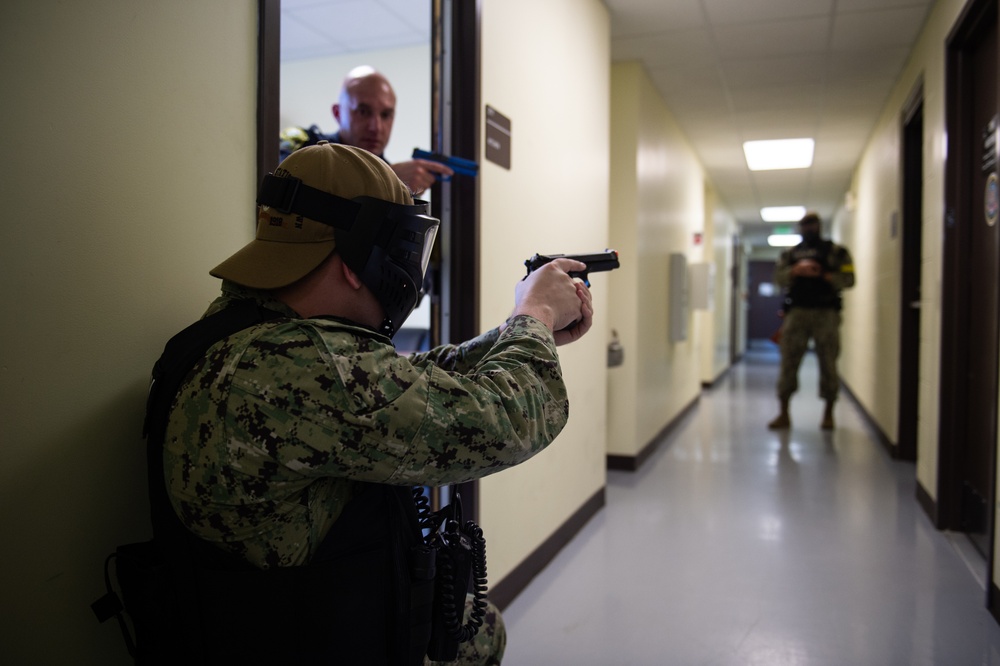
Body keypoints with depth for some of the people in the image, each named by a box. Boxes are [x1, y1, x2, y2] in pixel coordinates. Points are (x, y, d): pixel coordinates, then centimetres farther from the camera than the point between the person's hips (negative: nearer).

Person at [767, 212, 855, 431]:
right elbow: (779, 277, 3)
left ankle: (828, 414, 13)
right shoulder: (790, 254, 16)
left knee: (828, 365, 2)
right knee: (788, 363, -1)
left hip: (826, 314, -1)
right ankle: (784, 414, 6)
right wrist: (797, 270, -14)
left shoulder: (836, 252, 9)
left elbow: (848, 279, -1)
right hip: (797, 313, 2)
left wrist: (822, 275, -13)